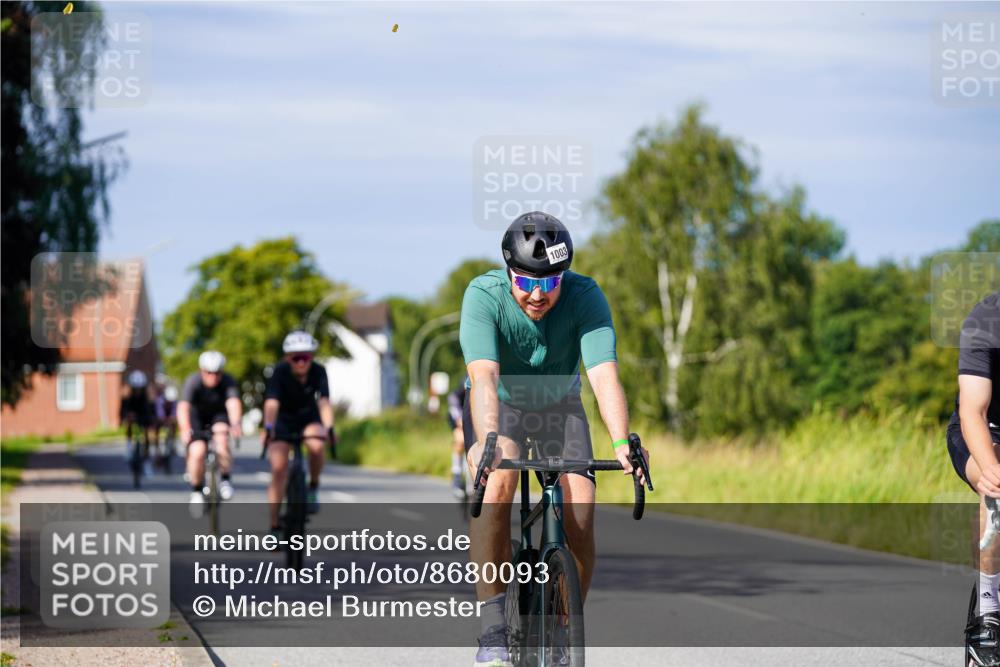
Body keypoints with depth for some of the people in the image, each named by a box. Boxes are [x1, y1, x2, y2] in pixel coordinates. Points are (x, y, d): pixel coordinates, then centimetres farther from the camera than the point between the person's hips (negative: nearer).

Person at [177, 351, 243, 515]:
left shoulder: (228, 382, -24)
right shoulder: (193, 382, -28)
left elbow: (234, 403, -41)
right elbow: (183, 407, -41)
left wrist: (236, 424, -61)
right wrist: (185, 430, -59)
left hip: (218, 415, 1)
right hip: (197, 417, 0)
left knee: (222, 439, -31)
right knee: (197, 452, -21)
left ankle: (225, 480, -12)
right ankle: (196, 492, 2)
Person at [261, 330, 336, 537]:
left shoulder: (318, 372, -21)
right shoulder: (280, 372, -25)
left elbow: (324, 401, -31)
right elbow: (272, 403, -38)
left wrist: (329, 428, -47)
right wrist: (268, 428, -54)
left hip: (308, 419, 1)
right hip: (283, 421, -1)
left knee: (316, 445, -33)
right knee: (279, 469, -15)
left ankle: (313, 488, -8)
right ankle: (274, 526, -7)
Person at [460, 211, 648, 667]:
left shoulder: (585, 297, -27)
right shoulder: (484, 295, -30)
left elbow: (604, 374, -39)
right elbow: (483, 376, -43)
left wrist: (621, 443, -56)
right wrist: (487, 439, -61)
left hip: (559, 406, 2)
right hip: (499, 406, -2)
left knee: (579, 512, -19)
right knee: (497, 482, -32)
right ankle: (492, 630, -27)